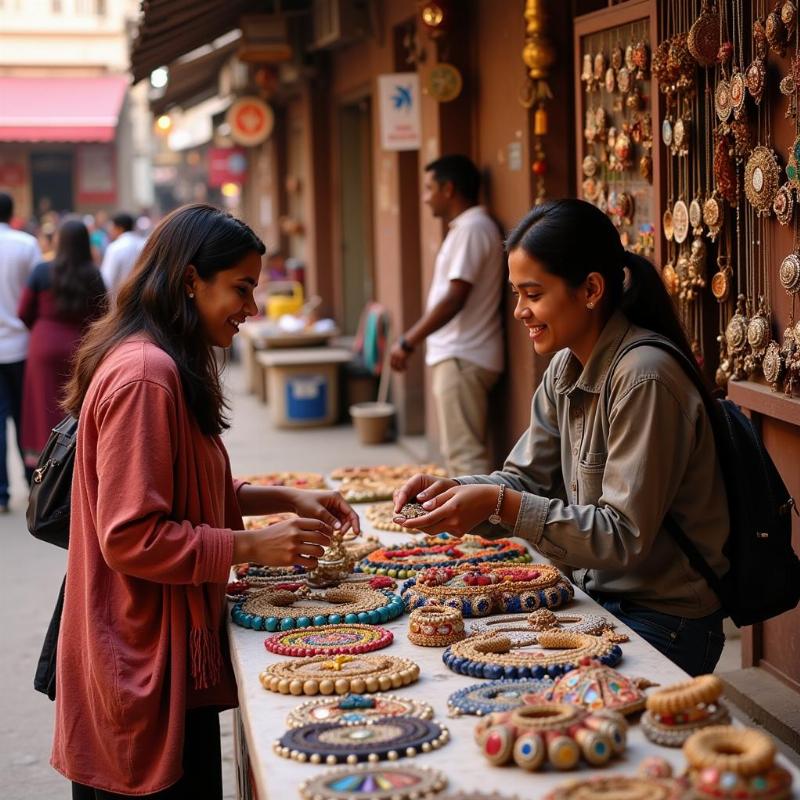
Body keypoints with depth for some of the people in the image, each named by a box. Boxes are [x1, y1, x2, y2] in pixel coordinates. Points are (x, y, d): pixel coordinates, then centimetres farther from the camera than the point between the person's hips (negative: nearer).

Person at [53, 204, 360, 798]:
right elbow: (132, 537, -22)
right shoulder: (144, 375, -20)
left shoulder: (161, 367, 11)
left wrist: (285, 499, 9)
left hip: (170, 654, 10)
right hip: (145, 666, -10)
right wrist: (252, 546, -17)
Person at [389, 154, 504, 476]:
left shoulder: (472, 229, -14)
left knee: (465, 452, -12)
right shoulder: (465, 227, 18)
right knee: (459, 451, 14)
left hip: (462, 359, -11)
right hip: (456, 355, 11)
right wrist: (415, 338, 18)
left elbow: (455, 298, -20)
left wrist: (408, 341, -17)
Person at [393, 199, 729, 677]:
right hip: (599, 597, 8)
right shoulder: (566, 368, 5)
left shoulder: (643, 379, -22)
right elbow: (525, 479, 8)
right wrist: (453, 491, -11)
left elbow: (625, 536, -23)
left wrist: (500, 505, -28)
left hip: (662, 624, -7)